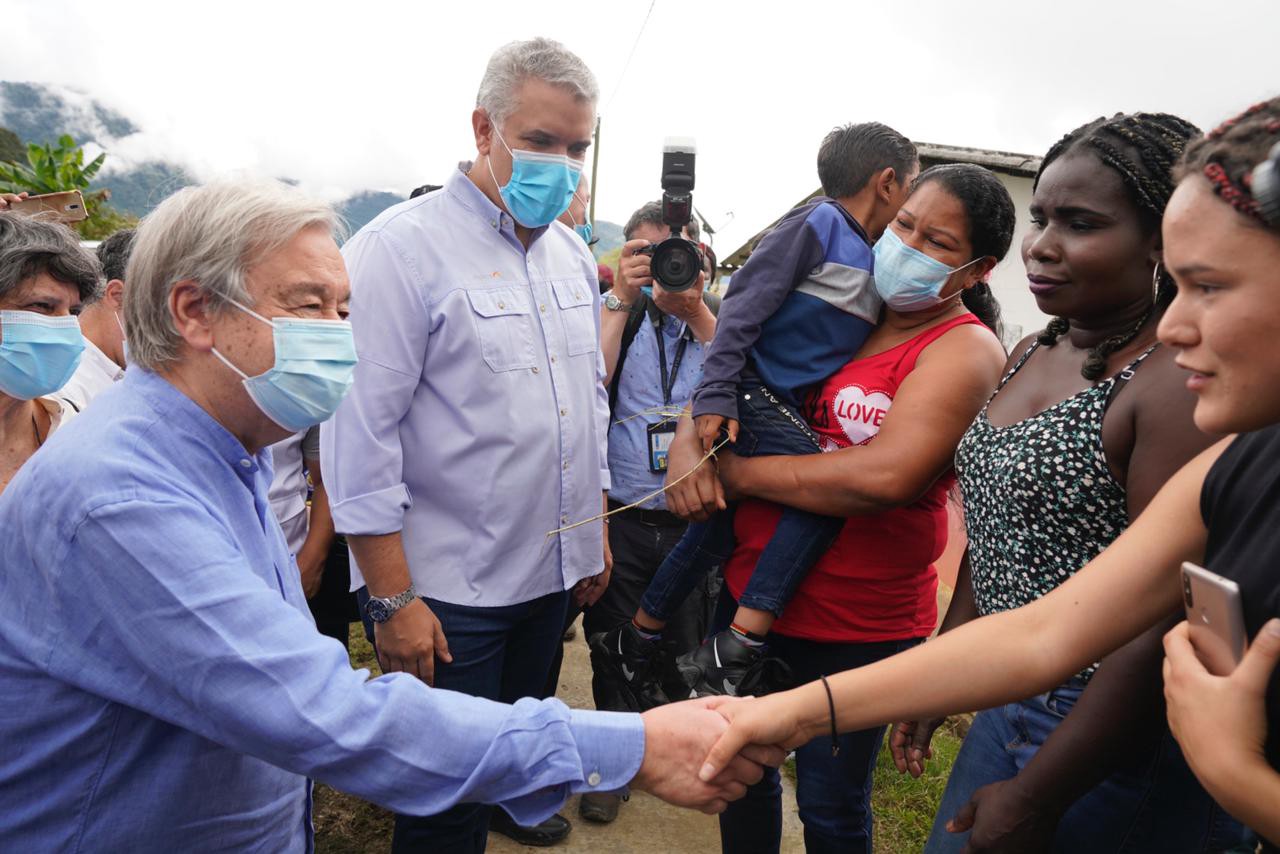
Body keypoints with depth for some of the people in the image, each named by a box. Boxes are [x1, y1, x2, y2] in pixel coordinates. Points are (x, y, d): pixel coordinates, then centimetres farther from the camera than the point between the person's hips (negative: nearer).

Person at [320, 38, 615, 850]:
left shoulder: (571, 252, 7)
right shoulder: (401, 248, -16)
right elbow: (359, 433, -18)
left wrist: (595, 533, 15)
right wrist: (393, 599, -17)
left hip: (554, 571, 7)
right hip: (448, 593, -6)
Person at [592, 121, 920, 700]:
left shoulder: (875, 259, 17)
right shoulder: (819, 223, -8)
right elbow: (745, 306, -15)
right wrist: (715, 397, -21)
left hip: (792, 408, 9)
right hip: (752, 393, -9)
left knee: (718, 528, 11)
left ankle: (634, 643, 26)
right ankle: (731, 657, -21)